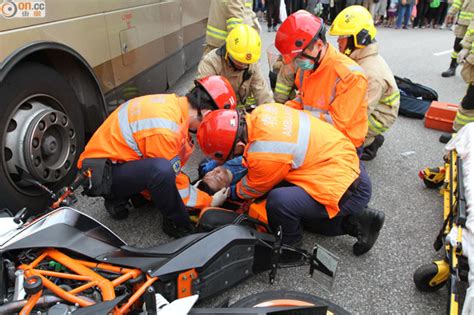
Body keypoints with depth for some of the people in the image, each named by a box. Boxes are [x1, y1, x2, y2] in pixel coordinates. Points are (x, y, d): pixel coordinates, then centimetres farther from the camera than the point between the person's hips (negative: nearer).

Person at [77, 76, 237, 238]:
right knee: (162, 170, -32)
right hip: (98, 175, -9)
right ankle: (177, 224, -6)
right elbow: (173, 182, -18)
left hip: (111, 160, 9)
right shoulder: (164, 130, -30)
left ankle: (118, 199, 14)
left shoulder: (173, 102, -4)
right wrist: (209, 201, -6)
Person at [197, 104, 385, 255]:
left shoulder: (266, 155, -28)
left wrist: (227, 191, 14)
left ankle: (289, 244, 2)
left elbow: (252, 189, -4)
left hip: (348, 190, -9)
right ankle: (354, 221, 16)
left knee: (279, 201, -28)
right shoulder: (260, 113, -6)